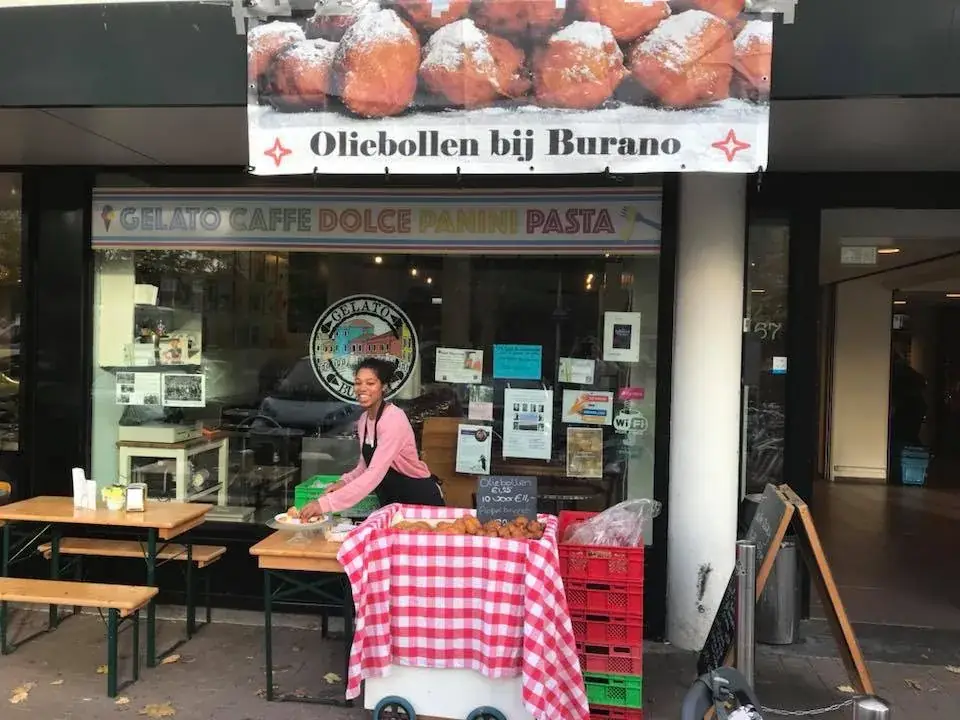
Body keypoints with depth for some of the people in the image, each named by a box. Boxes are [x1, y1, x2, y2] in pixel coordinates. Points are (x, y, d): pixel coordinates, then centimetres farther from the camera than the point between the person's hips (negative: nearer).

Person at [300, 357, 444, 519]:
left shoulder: (394, 419, -23)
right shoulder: (363, 420, 2)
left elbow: (375, 474, -33)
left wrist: (325, 503, -38)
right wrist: (344, 482, -8)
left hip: (420, 499, -7)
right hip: (391, 501, 7)